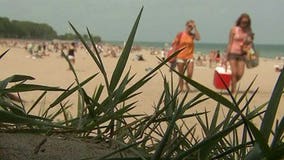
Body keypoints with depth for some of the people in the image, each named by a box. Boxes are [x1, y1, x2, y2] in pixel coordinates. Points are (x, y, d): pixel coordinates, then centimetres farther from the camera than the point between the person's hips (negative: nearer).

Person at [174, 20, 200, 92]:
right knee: (181, 75, 4)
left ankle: (187, 83, 17)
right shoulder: (180, 34, -2)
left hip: (189, 57, 1)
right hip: (180, 57, -1)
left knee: (190, 73, -12)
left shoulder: (192, 35, 4)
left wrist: (195, 28, -13)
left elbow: (198, 38, -18)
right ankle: (181, 88, 16)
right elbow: (175, 45, 1)